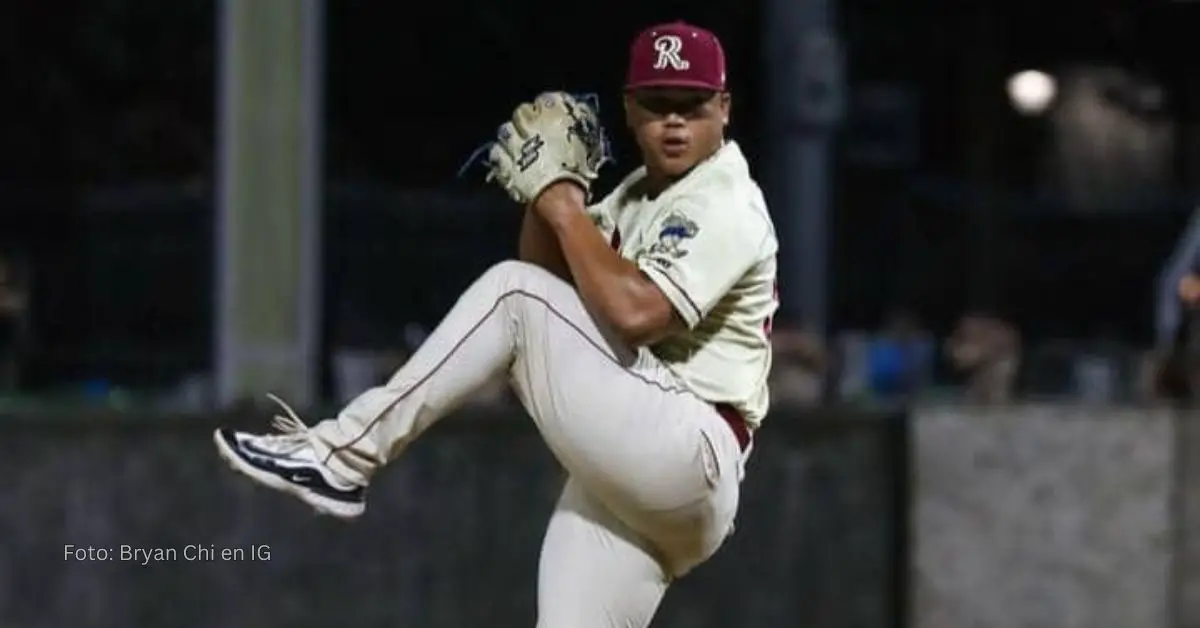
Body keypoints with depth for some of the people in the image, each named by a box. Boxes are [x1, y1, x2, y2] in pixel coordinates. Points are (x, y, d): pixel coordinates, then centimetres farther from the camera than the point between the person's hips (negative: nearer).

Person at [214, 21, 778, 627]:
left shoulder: (726, 203, -7)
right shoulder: (637, 197, 22)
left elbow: (634, 312, -22)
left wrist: (560, 201, -12)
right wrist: (545, 191, 3)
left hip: (689, 455, -9)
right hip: (625, 473, 9)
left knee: (512, 293, -16)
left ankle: (343, 457, -16)